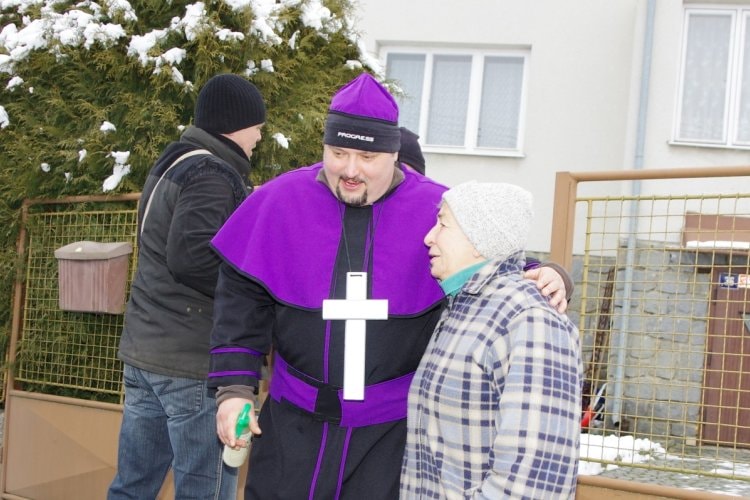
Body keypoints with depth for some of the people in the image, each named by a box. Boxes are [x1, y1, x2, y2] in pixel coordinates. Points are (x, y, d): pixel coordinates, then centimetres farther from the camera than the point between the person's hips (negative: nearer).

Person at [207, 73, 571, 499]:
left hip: (393, 430, -1)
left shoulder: (438, 211, -8)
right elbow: (243, 300, 1)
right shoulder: (279, 201, -5)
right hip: (294, 421, 2)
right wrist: (234, 387, -3)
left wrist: (544, 279, -19)